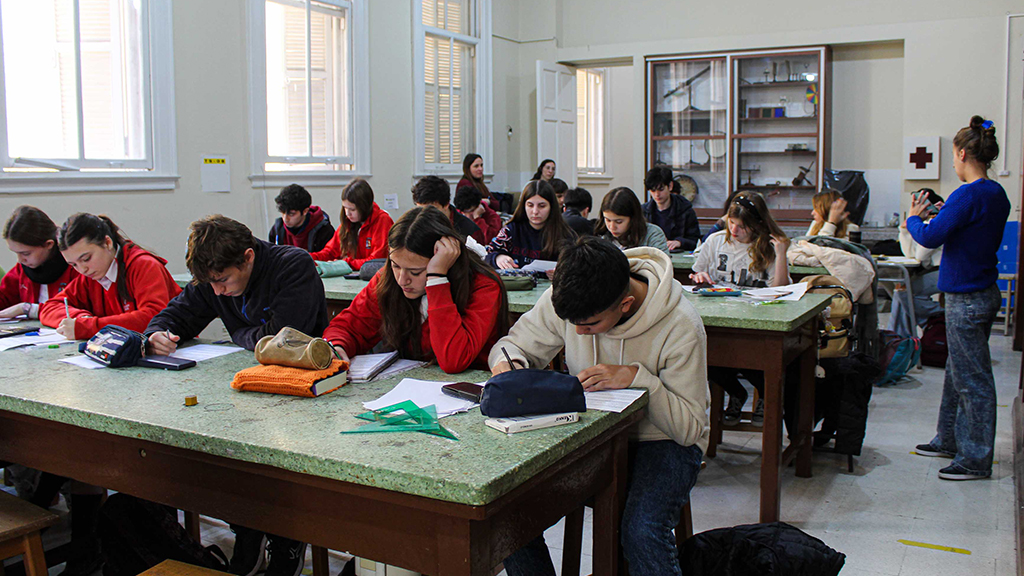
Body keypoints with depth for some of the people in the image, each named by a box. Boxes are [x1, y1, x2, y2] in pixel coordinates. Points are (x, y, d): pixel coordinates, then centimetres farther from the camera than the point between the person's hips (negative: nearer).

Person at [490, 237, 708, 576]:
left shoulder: (680, 326, -23)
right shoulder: (566, 297, -13)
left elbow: (689, 429, -18)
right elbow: (516, 344, 2)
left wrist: (636, 377, -32)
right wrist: (506, 362, -22)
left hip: (662, 440, -3)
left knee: (642, 531, -33)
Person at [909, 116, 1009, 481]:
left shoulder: (968, 195, -20)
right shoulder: (997, 195, 10)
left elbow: (930, 237, -22)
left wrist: (913, 218, -3)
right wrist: (943, 215, 14)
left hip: (967, 300, -10)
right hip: (984, 291, 10)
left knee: (972, 380, -2)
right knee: (958, 372, 19)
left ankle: (975, 460, 7)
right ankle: (950, 440, 32)